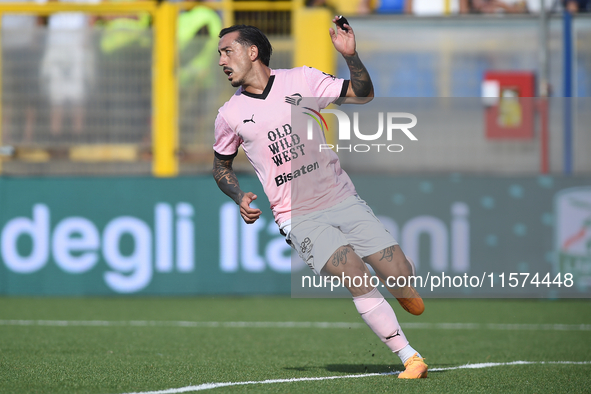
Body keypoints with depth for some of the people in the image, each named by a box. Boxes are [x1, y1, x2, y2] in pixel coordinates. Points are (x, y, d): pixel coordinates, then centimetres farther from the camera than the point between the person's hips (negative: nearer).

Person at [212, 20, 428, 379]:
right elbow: (221, 166, 17)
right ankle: (409, 358, -15)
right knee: (355, 275, -24)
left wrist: (350, 55, -13)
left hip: (342, 198, 1)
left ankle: (403, 292, 30)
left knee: (400, 275, -9)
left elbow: (363, 94, 3)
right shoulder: (230, 114, 3)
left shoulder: (301, 80, 2)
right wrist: (240, 198, -2)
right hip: (298, 217, -1)